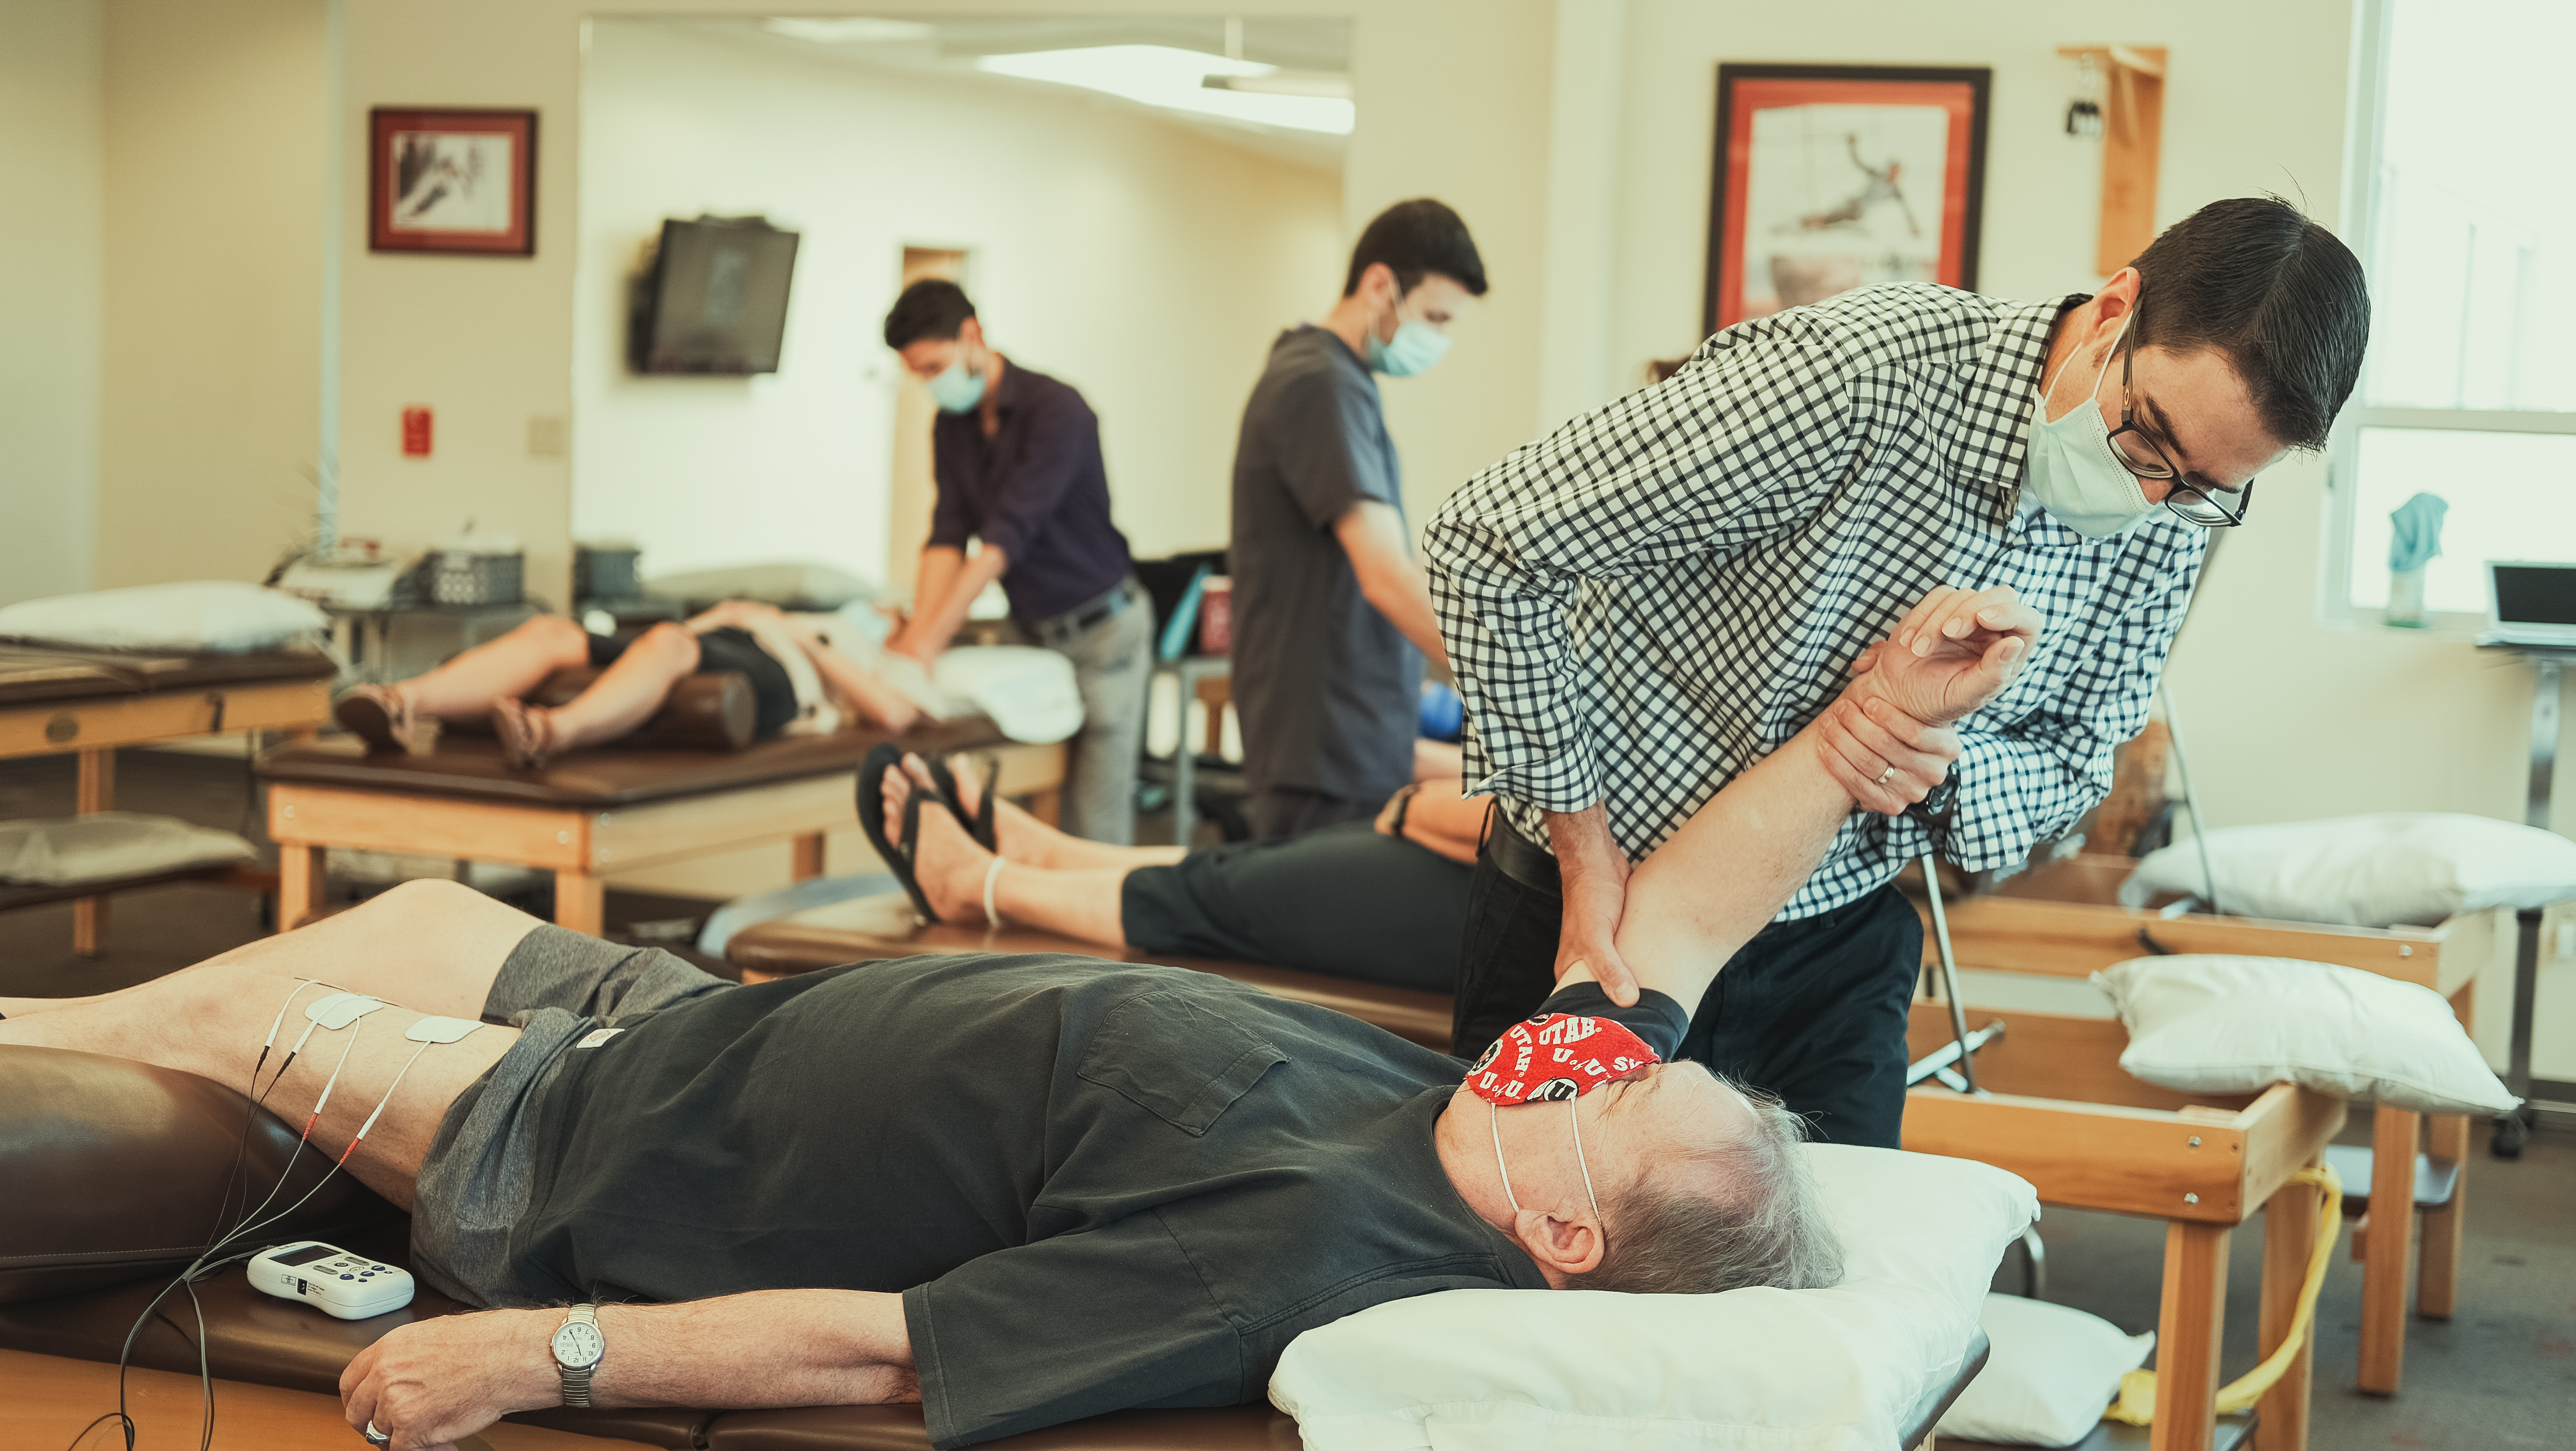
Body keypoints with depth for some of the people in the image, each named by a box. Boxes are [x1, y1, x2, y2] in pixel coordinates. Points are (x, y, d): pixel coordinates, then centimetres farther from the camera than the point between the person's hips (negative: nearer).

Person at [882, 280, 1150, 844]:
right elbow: (949, 533, -3)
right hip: (1034, 631, 7)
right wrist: (917, 630, -19)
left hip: (1101, 629, -7)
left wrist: (934, 636, -31)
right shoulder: (952, 425, 4)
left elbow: (1008, 534, -26)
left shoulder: (1056, 410, -19)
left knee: (1094, 818, -7)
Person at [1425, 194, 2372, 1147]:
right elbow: (1487, 547, -26)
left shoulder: (2167, 529, -9)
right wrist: (1589, 857, -21)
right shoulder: (1850, 372, -29)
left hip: (1841, 942, 5)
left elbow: (2073, 763, 3)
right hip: (1602, 916, -4)